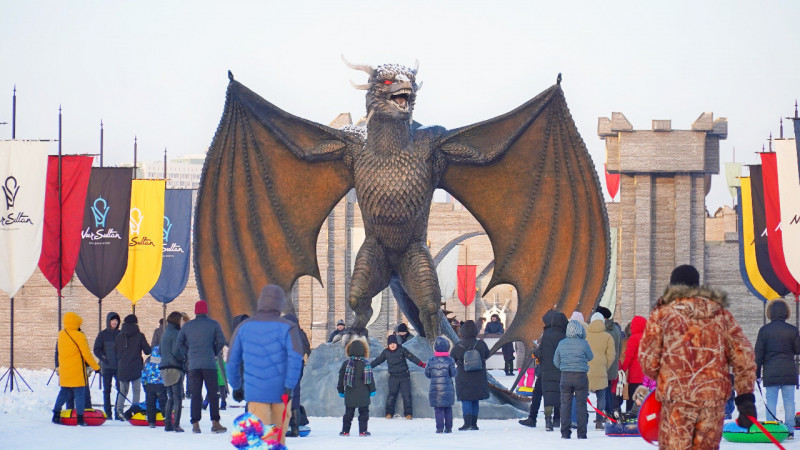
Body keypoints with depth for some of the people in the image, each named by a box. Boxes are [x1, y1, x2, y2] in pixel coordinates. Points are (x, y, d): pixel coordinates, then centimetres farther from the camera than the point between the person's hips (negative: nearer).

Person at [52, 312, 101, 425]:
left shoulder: (61, 334, 4)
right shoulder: (79, 336, -14)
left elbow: (58, 352, 13)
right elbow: (87, 355, -10)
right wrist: (96, 367, 0)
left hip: (64, 370, 6)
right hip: (77, 371, -6)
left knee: (64, 392, 16)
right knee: (79, 394, 1)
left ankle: (56, 415, 10)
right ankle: (80, 418, -1)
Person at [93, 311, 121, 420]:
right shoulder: (102, 334, 2)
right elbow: (96, 350, 1)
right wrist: (103, 358, -11)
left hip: (119, 367, 1)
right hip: (107, 367, -1)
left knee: (121, 389, -3)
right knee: (107, 390, 3)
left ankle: (118, 413, 3)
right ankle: (107, 413, 8)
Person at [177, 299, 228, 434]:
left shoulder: (187, 326, 9)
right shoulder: (213, 324, 2)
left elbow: (179, 344, 9)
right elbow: (221, 341, -2)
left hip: (193, 366, 2)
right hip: (209, 365, -2)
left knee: (195, 395, 4)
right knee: (212, 394, 2)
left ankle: (195, 424, -1)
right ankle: (215, 423, -2)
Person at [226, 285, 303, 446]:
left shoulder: (244, 327, 6)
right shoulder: (288, 328, -1)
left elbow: (232, 361, 10)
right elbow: (295, 358, -13)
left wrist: (236, 387, 21)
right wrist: (289, 387, -13)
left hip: (255, 392, 0)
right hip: (281, 391, 0)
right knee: (279, 436, 14)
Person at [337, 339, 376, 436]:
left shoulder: (346, 363, 0)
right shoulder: (366, 363, -2)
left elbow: (341, 378, 4)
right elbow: (370, 378, -1)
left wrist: (341, 390, 13)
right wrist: (372, 390, 7)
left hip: (350, 393, 1)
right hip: (363, 393, -1)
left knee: (348, 412, 8)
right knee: (364, 412, 6)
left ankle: (345, 431, 8)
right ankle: (363, 430, 1)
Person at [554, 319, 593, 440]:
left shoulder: (561, 344, 0)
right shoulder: (583, 343, -10)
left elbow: (556, 361, 9)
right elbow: (590, 357, 6)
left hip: (565, 376, 2)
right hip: (581, 376, -2)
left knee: (565, 404, 7)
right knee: (581, 405, 5)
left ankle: (565, 433, 4)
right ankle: (581, 433, 4)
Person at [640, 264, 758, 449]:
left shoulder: (662, 313, 4)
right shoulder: (721, 314, 11)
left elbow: (648, 358, 0)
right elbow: (743, 356, 6)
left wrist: (659, 378, 21)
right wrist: (746, 398, 8)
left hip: (676, 398, -3)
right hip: (714, 397, 3)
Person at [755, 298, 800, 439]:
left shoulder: (764, 330, -1)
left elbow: (758, 353, 1)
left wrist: (757, 373, 7)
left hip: (770, 372, 0)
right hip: (789, 372, 0)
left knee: (770, 401, 4)